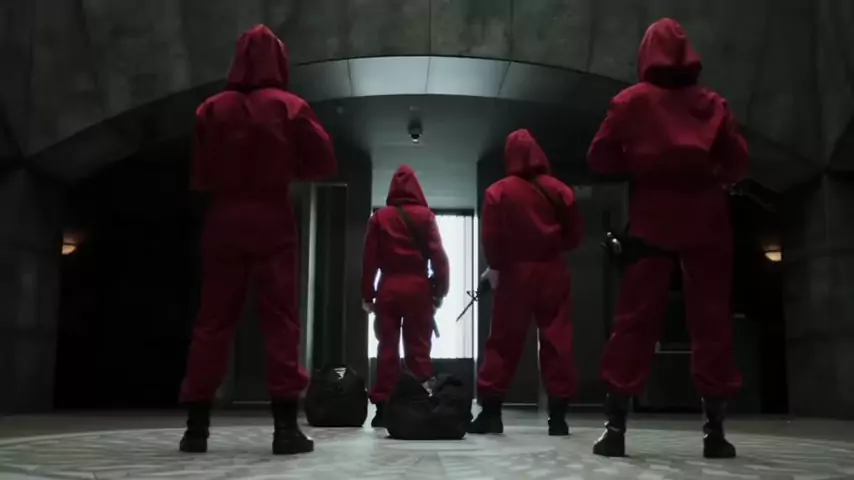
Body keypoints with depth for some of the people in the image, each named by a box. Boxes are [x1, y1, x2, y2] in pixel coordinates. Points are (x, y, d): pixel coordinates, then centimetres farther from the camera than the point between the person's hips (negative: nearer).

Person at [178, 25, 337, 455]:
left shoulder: (212, 109, 4)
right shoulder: (290, 107, -3)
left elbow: (200, 175, 8)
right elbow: (325, 164, -1)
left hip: (223, 223, 3)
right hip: (272, 224, -2)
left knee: (212, 322, 6)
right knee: (281, 322, -2)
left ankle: (196, 426, 6)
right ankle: (286, 427, -6)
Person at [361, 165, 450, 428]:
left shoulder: (379, 217, 4)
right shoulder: (425, 215, 1)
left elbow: (369, 258, 3)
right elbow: (438, 255, -3)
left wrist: (367, 294, 7)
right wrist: (440, 290, 2)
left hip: (388, 288, 1)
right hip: (418, 287, -1)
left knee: (387, 348, 4)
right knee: (419, 349, 3)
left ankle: (383, 408, 2)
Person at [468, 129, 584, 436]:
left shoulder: (499, 191, -3)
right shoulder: (559, 189, 3)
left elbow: (491, 237, -8)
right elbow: (575, 233, 5)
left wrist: (495, 267, 5)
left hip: (515, 273, -1)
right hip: (552, 273, 1)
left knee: (504, 341, 4)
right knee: (557, 341, 3)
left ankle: (490, 413, 3)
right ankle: (558, 417, 2)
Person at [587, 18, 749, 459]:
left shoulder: (632, 101, 2)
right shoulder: (712, 103, 6)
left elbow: (600, 158, 1)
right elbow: (737, 163, 6)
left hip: (652, 220, -1)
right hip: (706, 220, 1)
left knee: (635, 320, 0)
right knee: (711, 319, 4)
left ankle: (616, 427, -3)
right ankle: (715, 429, 3)